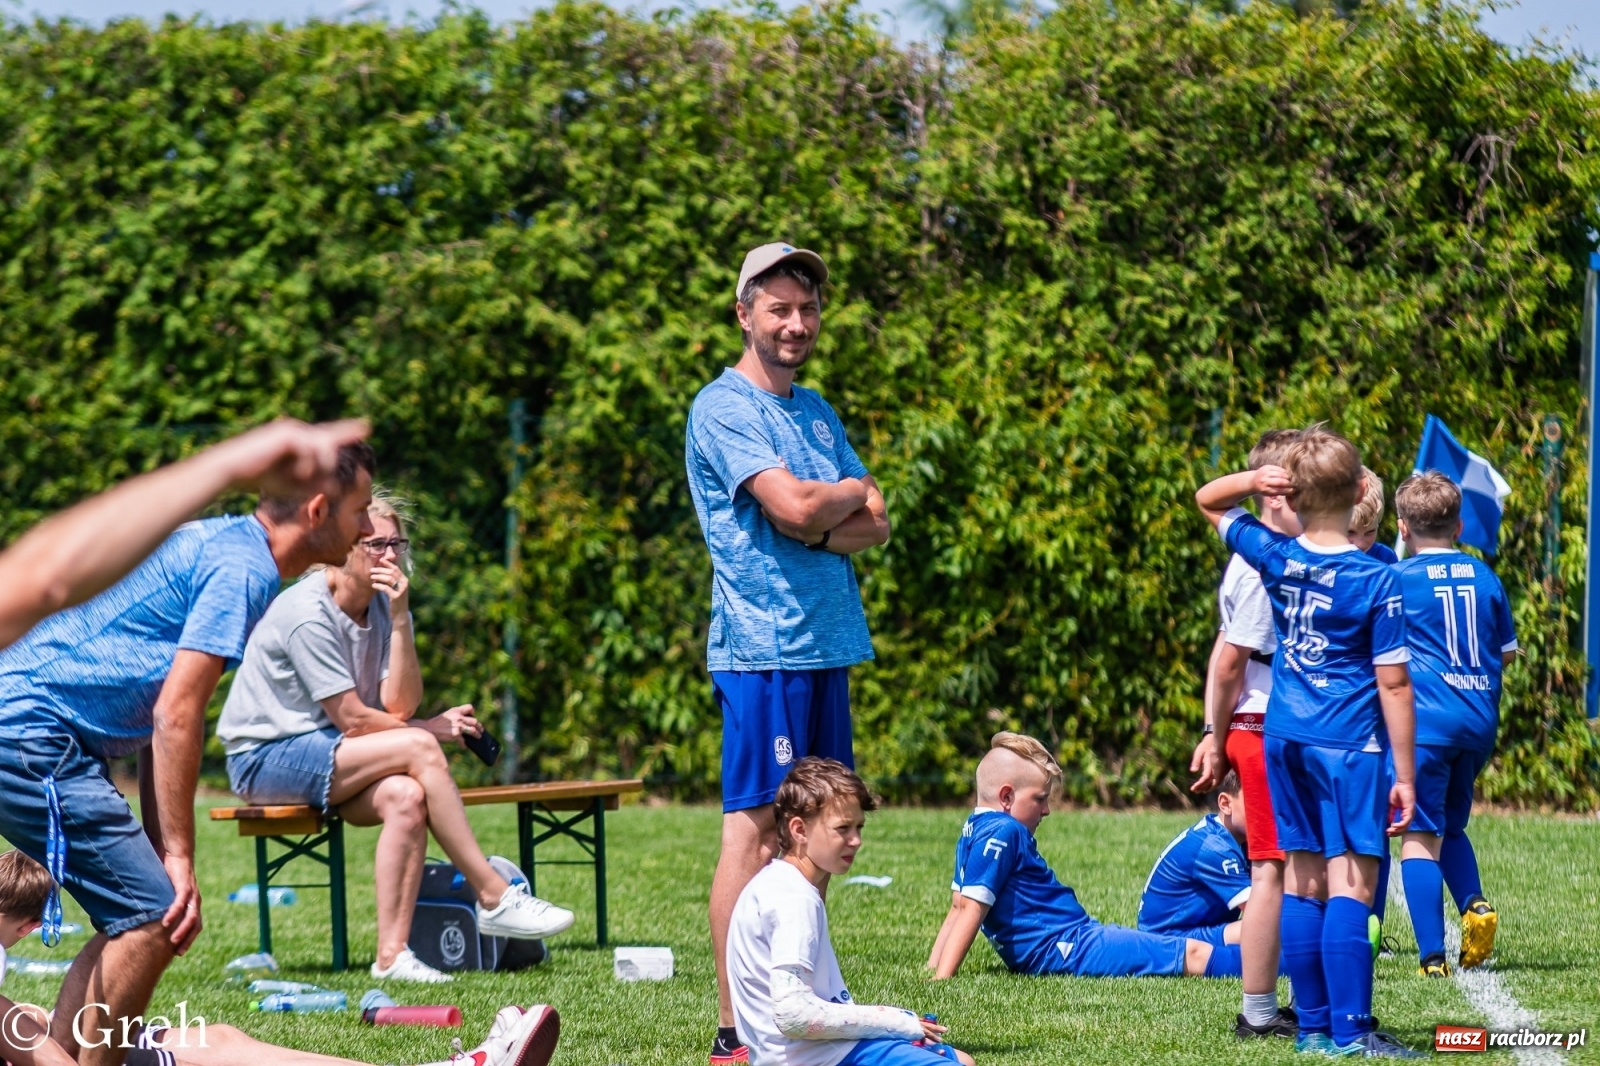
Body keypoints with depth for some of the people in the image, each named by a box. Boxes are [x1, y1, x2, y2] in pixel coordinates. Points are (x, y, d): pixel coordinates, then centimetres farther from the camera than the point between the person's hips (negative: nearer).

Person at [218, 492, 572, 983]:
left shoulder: (384, 606, 5)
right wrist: (434, 729, -6)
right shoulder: (307, 614, -18)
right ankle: (494, 898, -19)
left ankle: (392, 956, -28)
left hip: (320, 751, 7)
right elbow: (351, 719, -17)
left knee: (405, 796, -26)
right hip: (264, 757, -7)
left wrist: (399, 620, -17)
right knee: (419, 749, -25)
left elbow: (399, 706, -8)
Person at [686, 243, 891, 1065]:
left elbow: (875, 526, 12)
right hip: (761, 647, -8)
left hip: (827, 645, 8)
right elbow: (796, 507, -18)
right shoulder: (724, 409, -7)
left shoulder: (818, 414, 19)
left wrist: (826, 527, -9)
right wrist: (854, 493, 2)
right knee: (755, 828, -9)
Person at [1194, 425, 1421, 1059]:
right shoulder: (1377, 581, -10)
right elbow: (1393, 685, -9)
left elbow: (1207, 501, 20)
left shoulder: (1274, 558, 3)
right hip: (1348, 744, -5)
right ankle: (1350, 1031, -12)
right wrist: (1405, 776, -5)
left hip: (1284, 738, 5)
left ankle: (1313, 1026, 13)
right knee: (1350, 883, -7)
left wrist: (1253, 480, -2)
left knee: (1302, 880, 10)